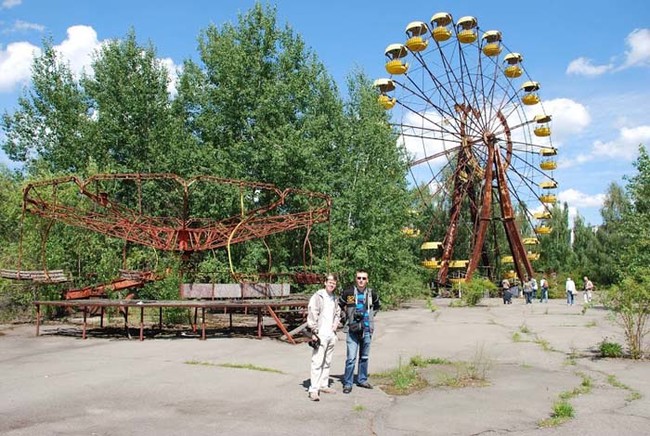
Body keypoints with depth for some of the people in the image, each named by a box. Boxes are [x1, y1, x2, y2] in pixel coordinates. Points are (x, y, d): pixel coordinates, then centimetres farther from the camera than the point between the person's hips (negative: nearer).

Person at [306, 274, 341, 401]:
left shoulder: (334, 298, 14)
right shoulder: (317, 296, -8)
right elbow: (312, 314, -12)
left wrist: (336, 323, 10)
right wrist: (314, 332, -16)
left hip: (331, 334, 7)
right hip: (320, 335, -7)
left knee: (327, 362, 15)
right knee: (317, 362, -10)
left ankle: (323, 385, 25)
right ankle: (313, 390, -9)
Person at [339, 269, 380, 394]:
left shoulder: (372, 294, 3)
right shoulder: (348, 293, -6)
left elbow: (376, 307, 23)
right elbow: (339, 306, 9)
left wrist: (370, 316, 11)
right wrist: (346, 316, 2)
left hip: (366, 329, 4)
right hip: (352, 329, -4)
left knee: (364, 357, 15)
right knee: (351, 358, -7)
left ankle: (362, 380, 29)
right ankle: (347, 383, 3)